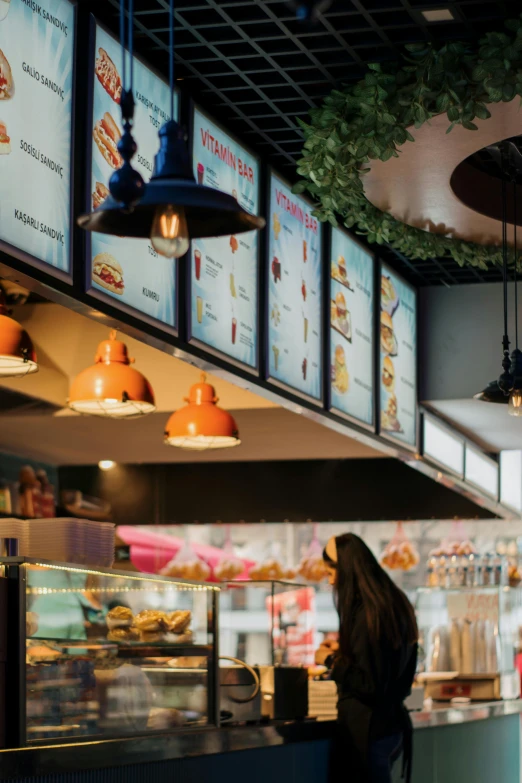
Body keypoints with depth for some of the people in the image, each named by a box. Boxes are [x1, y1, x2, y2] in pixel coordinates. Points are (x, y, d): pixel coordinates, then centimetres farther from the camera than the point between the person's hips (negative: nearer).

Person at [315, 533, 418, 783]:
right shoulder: (395, 604, 8)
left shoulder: (368, 614, -20)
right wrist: (344, 651, 18)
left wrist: (331, 660, -8)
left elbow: (368, 684, -21)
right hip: (391, 723, 9)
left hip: (368, 729, -9)